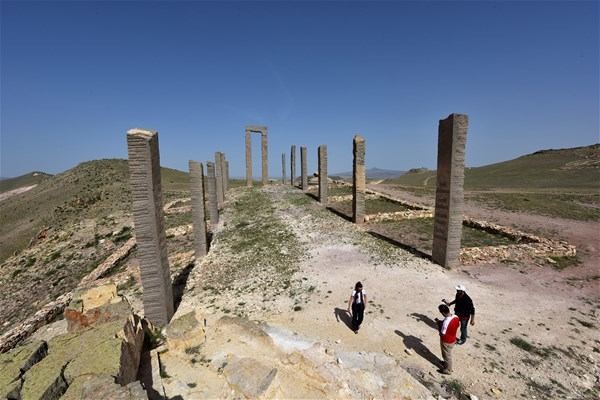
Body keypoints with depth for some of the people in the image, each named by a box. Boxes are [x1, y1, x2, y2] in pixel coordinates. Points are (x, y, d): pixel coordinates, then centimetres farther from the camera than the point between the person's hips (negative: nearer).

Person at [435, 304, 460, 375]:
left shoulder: (446, 322, -39)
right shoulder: (456, 317, -16)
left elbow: (442, 334, -27)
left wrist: (438, 324, -14)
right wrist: (441, 322, 3)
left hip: (446, 341, -7)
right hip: (453, 339, 7)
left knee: (447, 355, 18)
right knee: (448, 354, 31)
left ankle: (447, 370, 38)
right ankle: (447, 363, 54)